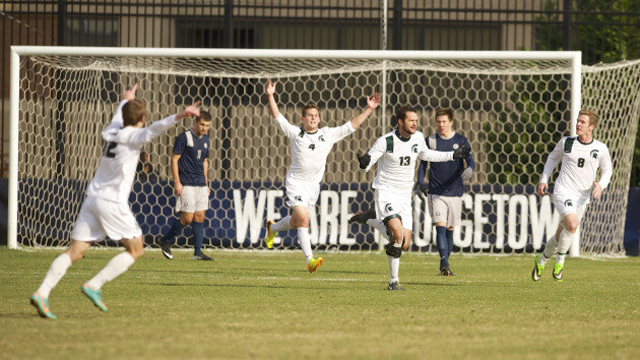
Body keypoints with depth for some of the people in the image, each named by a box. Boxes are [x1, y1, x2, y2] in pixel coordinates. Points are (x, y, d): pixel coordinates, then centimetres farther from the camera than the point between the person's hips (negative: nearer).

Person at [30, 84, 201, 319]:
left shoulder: (111, 132, 14)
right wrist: (179, 116, -39)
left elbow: (117, 119, 39)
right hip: (112, 202, -7)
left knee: (75, 252, 3)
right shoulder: (132, 136, -7)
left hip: (92, 199, 7)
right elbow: (154, 129, -28)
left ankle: (42, 293, -10)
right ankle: (94, 286, -6)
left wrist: (125, 101, 59)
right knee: (135, 250, 5)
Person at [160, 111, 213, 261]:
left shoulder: (205, 139, 14)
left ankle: (197, 252, 4)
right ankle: (165, 242, 9)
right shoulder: (184, 137, -7)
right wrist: (177, 182, -13)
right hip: (187, 185, -7)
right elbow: (174, 159, -7)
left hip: (201, 185, 7)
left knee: (199, 217, 3)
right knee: (187, 218, -9)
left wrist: (206, 184, 21)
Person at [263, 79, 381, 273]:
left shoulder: (328, 135, 1)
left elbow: (351, 126, 5)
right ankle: (310, 260, -24)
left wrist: (369, 109, 0)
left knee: (295, 221, 16)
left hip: (314, 184, 4)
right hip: (296, 182, -4)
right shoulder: (295, 133, -6)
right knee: (303, 218, -19)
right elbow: (278, 117, -10)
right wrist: (270, 96, -22)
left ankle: (272, 228, 48)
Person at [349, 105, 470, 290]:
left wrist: (454, 155, 21)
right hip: (386, 191, -6)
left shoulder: (418, 137, 2)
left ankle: (368, 218, 22)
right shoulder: (385, 141, -15)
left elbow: (425, 155, 23)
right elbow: (366, 164, -11)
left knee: (404, 244, 2)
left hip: (405, 194, 6)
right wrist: (364, 163, -37)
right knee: (398, 233, -27)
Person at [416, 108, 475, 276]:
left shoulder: (460, 141, 3)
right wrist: (420, 182, 0)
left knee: (449, 230, 10)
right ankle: (444, 264, -25)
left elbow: (470, 160, -7)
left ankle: (445, 266, 22)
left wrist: (470, 169, -30)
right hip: (435, 192, -1)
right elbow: (423, 163, 13)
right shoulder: (430, 141, 4)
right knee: (440, 226, -16)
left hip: (454, 192, 2)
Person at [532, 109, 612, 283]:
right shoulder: (566, 142, 0)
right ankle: (560, 261, -9)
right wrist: (544, 180, 10)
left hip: (582, 197, 2)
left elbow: (607, 170, 14)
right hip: (563, 191, -2)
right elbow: (553, 157, 18)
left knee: (561, 237, 8)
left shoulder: (601, 149, 0)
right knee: (572, 224, -28)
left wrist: (601, 185, -6)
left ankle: (542, 260, 35)